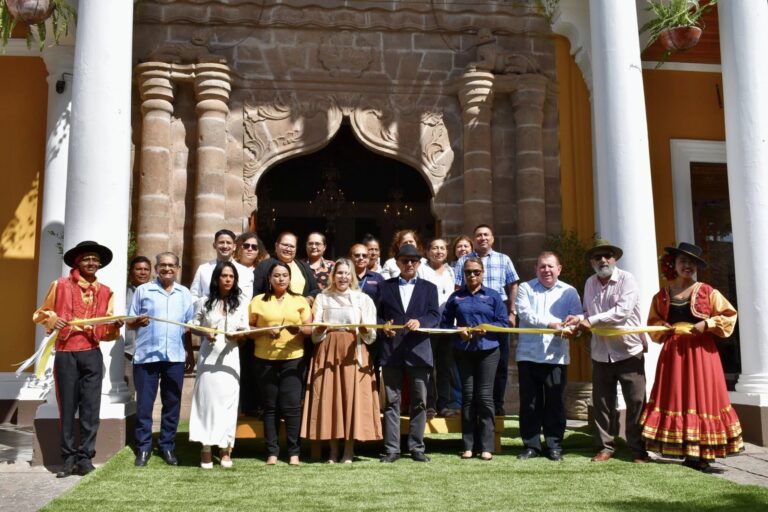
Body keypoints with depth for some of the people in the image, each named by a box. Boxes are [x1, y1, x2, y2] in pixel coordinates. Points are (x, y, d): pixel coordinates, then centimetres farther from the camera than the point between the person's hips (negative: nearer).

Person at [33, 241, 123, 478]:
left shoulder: (105, 292, 12)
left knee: (90, 408, 0)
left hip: (92, 355, 2)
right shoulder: (60, 285, 4)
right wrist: (51, 319, -10)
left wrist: (115, 327, -9)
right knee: (67, 408, 3)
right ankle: (69, 458, 13)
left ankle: (85, 457, 7)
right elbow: (39, 314, 11)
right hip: (65, 355, -2)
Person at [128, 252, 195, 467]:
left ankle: (167, 446, 18)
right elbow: (130, 322, 3)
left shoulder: (185, 294, 11)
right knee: (144, 404, 3)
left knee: (172, 404, 7)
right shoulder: (143, 290, 3)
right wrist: (138, 321, -19)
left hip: (175, 357, 2)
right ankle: (144, 447, 13)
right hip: (146, 356, -2)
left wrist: (190, 353, 10)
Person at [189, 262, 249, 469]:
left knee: (228, 400, 1)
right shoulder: (204, 302, 3)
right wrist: (205, 334, -12)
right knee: (207, 398, -1)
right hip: (208, 356, 0)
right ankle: (206, 448, 7)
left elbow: (246, 331, 7)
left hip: (230, 357, 1)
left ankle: (225, 448, 12)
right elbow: (194, 326, 7)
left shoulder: (241, 303, 5)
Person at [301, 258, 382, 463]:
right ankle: (333, 450, 10)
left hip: (354, 353, -1)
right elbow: (315, 335, 6)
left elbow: (370, 337, 3)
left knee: (353, 398, -4)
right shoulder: (322, 298, 11)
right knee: (328, 398, -1)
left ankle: (349, 450, 7)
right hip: (328, 353, 1)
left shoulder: (363, 299, 8)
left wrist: (364, 329, -17)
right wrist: (320, 328, -15)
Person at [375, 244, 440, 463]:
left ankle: (417, 447, 13)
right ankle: (391, 448, 8)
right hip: (391, 351, 0)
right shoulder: (385, 286, 13)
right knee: (392, 401, 3)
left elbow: (435, 315, 0)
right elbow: (377, 315, 9)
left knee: (419, 402, 4)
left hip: (418, 350, 0)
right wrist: (383, 327, -11)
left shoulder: (429, 288, 12)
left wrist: (419, 321, -18)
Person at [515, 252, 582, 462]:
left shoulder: (569, 292, 9)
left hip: (556, 355, 0)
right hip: (528, 354, 0)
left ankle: (554, 446, 15)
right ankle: (531, 445, 15)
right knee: (529, 402, 5)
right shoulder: (525, 288, 8)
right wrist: (550, 323, -20)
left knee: (555, 403, 4)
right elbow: (525, 313, -8)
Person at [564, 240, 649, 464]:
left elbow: (622, 311, -19)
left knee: (636, 401, 0)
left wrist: (590, 321, -17)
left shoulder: (626, 279, -7)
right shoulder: (590, 283, 9)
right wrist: (578, 320, -11)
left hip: (629, 351, -4)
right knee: (602, 402, 9)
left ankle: (639, 449, 11)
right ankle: (605, 446, 20)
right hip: (601, 354, 5)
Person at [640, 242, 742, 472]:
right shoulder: (662, 295, 8)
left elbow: (729, 316, 1)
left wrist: (707, 324, -13)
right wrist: (663, 327, -4)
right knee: (676, 399, 0)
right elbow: (653, 323, 17)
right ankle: (689, 453, 8)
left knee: (702, 398, -1)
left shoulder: (707, 292, 1)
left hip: (701, 351, -2)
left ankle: (701, 454, 3)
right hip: (673, 352, 2)